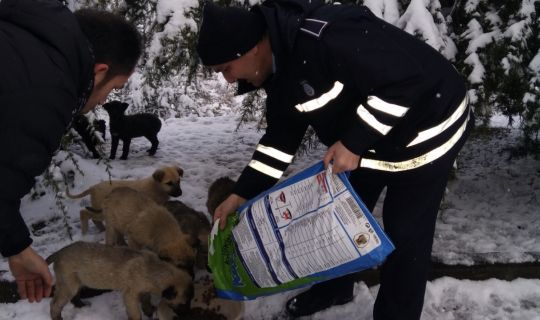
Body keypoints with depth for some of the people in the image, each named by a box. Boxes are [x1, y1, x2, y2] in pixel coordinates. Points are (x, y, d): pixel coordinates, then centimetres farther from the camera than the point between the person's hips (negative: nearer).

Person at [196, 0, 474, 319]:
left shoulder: (323, 38, -35)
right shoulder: (279, 69, -4)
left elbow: (406, 78, -33)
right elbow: (281, 136, 3)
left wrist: (353, 142, -30)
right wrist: (242, 194, 1)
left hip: (425, 129, -9)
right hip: (369, 138, 9)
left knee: (405, 232, 0)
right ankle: (334, 288, 42)